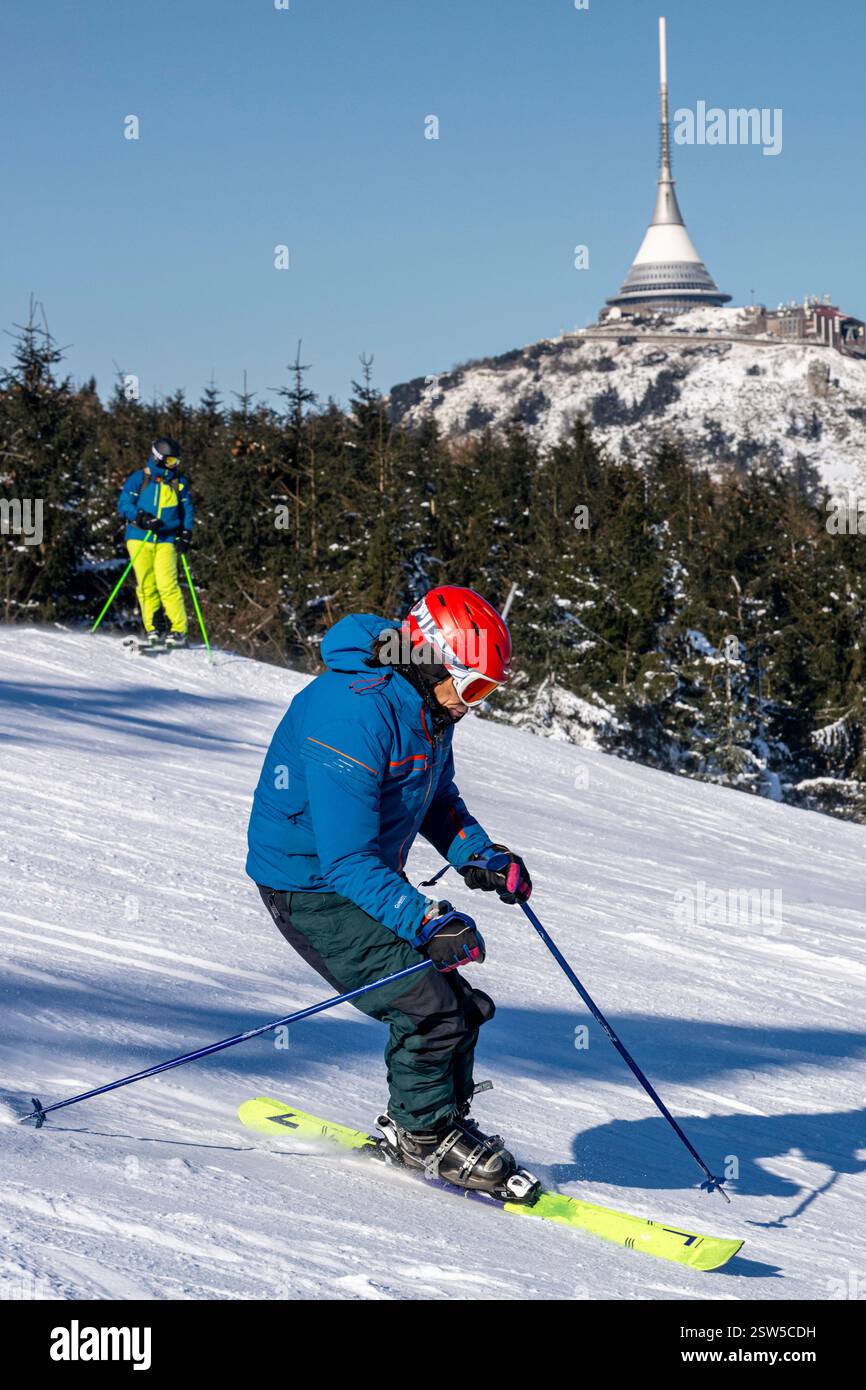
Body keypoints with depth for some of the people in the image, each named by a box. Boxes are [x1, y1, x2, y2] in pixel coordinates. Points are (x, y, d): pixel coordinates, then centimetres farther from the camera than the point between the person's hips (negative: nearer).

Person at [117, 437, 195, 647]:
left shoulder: (179, 482, 11)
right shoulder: (139, 478, 2)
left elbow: (187, 511, 15)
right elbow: (123, 504, 0)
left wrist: (186, 535, 0)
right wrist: (141, 518, -17)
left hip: (166, 541, 0)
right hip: (139, 538, 0)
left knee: (167, 584, -13)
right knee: (146, 586, 0)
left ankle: (179, 631, -11)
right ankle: (151, 630, 8)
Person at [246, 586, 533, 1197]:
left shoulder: (429, 708, 0)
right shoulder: (353, 715, -31)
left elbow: (438, 800, 17)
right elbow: (346, 859, -33)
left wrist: (480, 856, -2)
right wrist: (425, 921, -40)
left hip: (367, 875, 9)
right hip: (311, 886, -9)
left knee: (461, 1006, 6)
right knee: (428, 1005, -16)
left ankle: (441, 1125, 26)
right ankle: (424, 1133, 7)